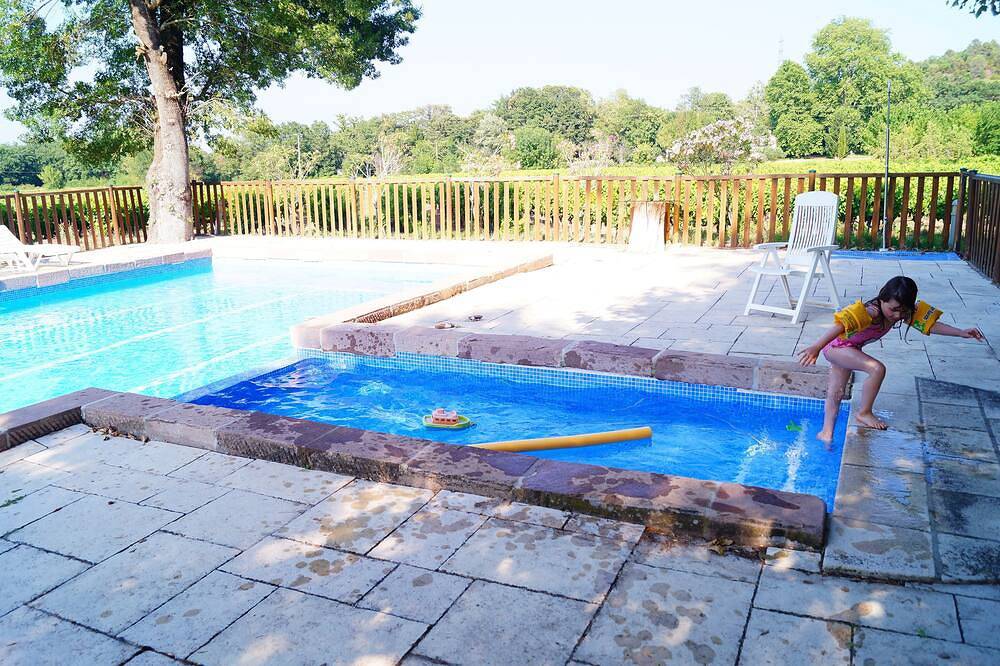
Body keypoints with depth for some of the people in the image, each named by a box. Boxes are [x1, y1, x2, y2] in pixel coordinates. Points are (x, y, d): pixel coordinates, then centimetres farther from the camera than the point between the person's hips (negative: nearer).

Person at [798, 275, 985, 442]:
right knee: (877, 369, -23)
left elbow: (931, 324, -5)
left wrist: (962, 333, -15)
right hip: (836, 346, -8)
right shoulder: (870, 311, -36)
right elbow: (840, 326, -48)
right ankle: (864, 413, -7)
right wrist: (816, 348, -59)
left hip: (850, 349, 8)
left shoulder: (905, 311, -12)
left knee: (836, 394, 14)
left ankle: (826, 433, 24)